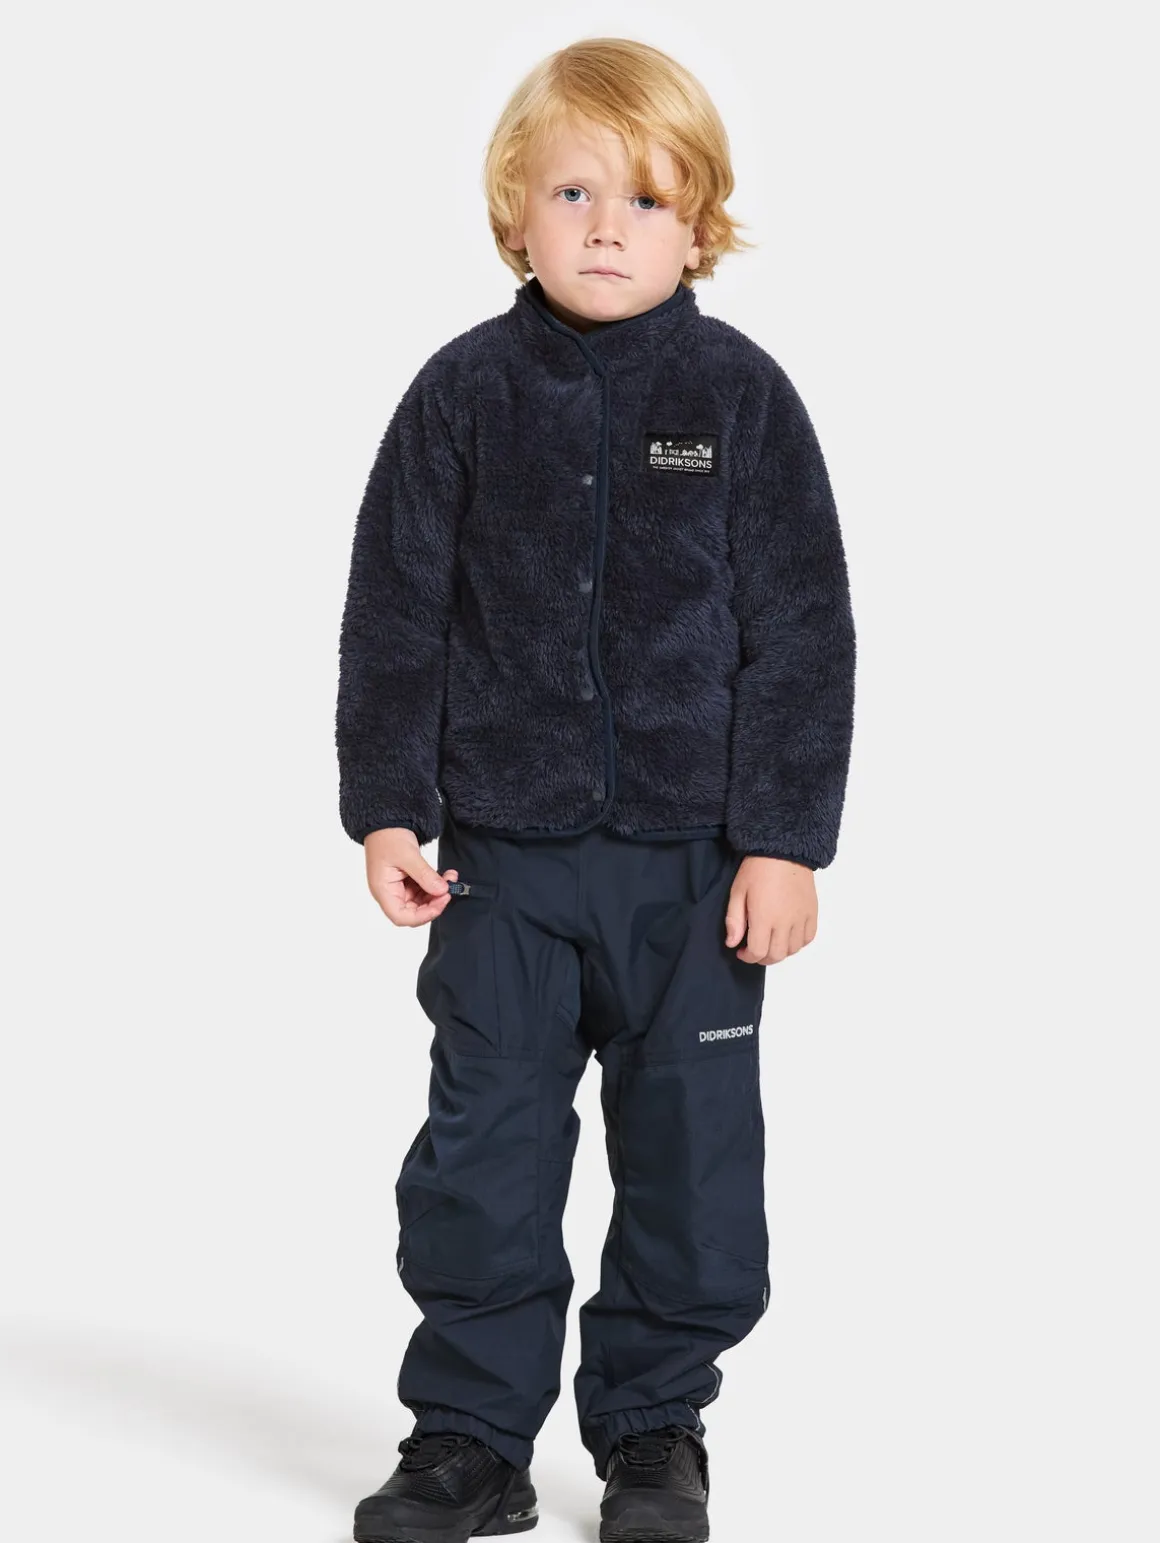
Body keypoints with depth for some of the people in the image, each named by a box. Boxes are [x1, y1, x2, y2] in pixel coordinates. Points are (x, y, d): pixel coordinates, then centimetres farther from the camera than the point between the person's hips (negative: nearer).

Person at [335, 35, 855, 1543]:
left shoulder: (741, 394, -3)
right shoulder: (464, 393, 1)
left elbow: (801, 630, -2)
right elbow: (395, 615, 4)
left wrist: (784, 839, -7)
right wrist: (387, 809, -1)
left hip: (695, 855, -1)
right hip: (504, 852, 1)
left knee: (689, 1150, 7)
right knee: (486, 1144, 6)